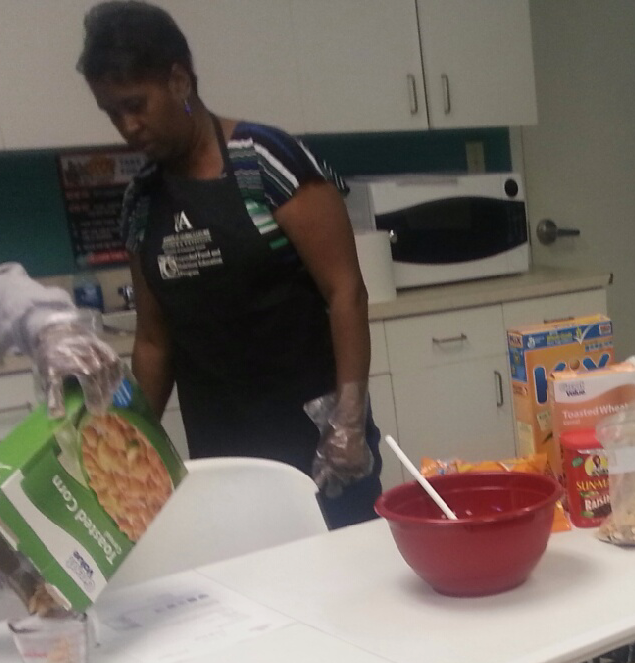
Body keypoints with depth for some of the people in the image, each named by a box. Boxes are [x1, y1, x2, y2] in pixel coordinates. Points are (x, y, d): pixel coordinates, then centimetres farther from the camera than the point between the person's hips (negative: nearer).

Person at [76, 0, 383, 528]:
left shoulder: (269, 160, -9)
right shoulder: (142, 202, 8)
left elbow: (345, 292, -12)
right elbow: (155, 339, 14)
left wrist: (350, 422, -17)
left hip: (312, 435, -5)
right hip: (217, 451, 5)